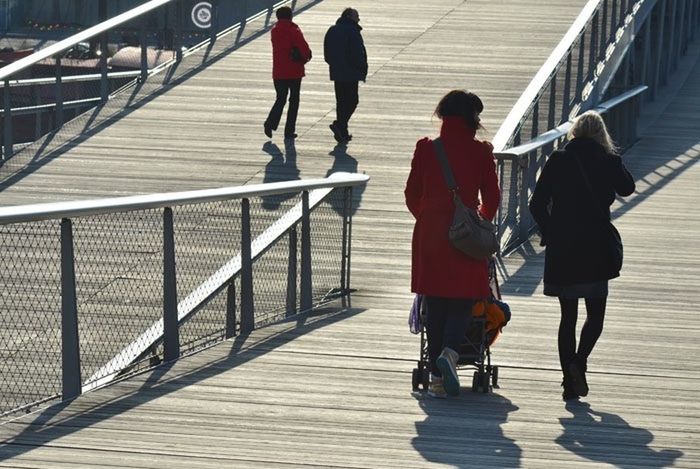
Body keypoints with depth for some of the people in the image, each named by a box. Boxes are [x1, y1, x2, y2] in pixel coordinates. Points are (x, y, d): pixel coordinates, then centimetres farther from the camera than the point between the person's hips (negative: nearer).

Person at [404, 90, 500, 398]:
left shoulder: (426, 149, 0)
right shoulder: (481, 152, -3)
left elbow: (412, 194, 5)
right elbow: (491, 198, 2)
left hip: (430, 234, 2)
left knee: (435, 305, 8)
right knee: (463, 302, 7)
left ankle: (437, 378, 8)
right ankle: (450, 352, -20)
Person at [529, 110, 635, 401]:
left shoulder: (557, 161, 0)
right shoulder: (608, 162, -4)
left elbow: (537, 204, -2)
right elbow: (627, 188, 16)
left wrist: (549, 234, 11)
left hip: (561, 249, 2)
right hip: (595, 251, -2)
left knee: (568, 316, 11)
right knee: (595, 315, 9)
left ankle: (570, 382, 7)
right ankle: (578, 361, -16)